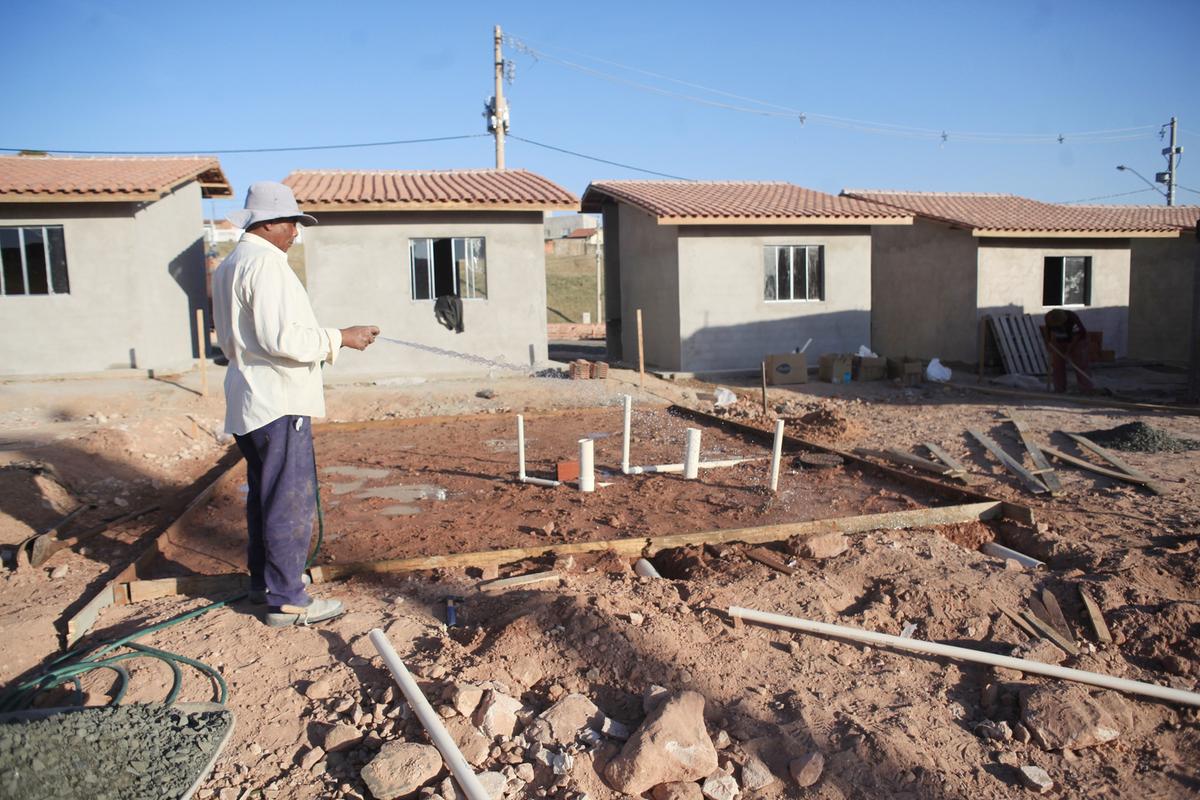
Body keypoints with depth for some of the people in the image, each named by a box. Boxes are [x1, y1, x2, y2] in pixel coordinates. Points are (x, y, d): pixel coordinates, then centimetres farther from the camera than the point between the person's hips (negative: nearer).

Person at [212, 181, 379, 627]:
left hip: (249, 405, 11)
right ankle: (285, 600, 3)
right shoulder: (265, 264, -16)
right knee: (291, 502, -4)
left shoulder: (229, 267, 17)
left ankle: (264, 580, 31)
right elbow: (282, 338, -25)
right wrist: (340, 338, -15)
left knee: (265, 497, 19)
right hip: (279, 405, -11)